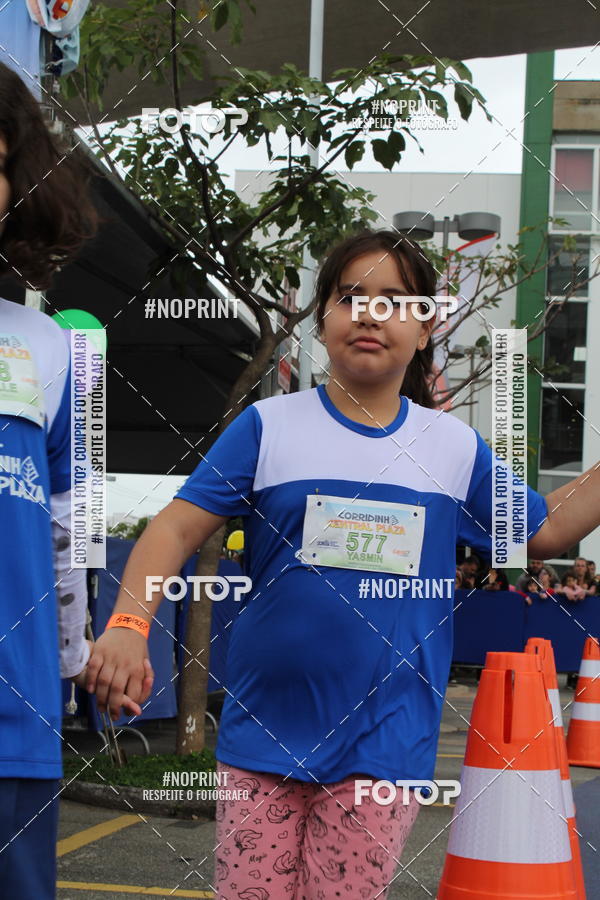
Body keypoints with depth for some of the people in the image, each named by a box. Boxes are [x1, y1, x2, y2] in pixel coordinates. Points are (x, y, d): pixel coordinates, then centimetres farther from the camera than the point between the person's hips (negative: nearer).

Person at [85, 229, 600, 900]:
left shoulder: (457, 446, 8)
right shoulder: (268, 425, 1)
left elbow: (543, 530, 21)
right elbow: (178, 526, -5)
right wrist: (130, 623, -20)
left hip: (384, 745, 1)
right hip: (263, 737, -1)